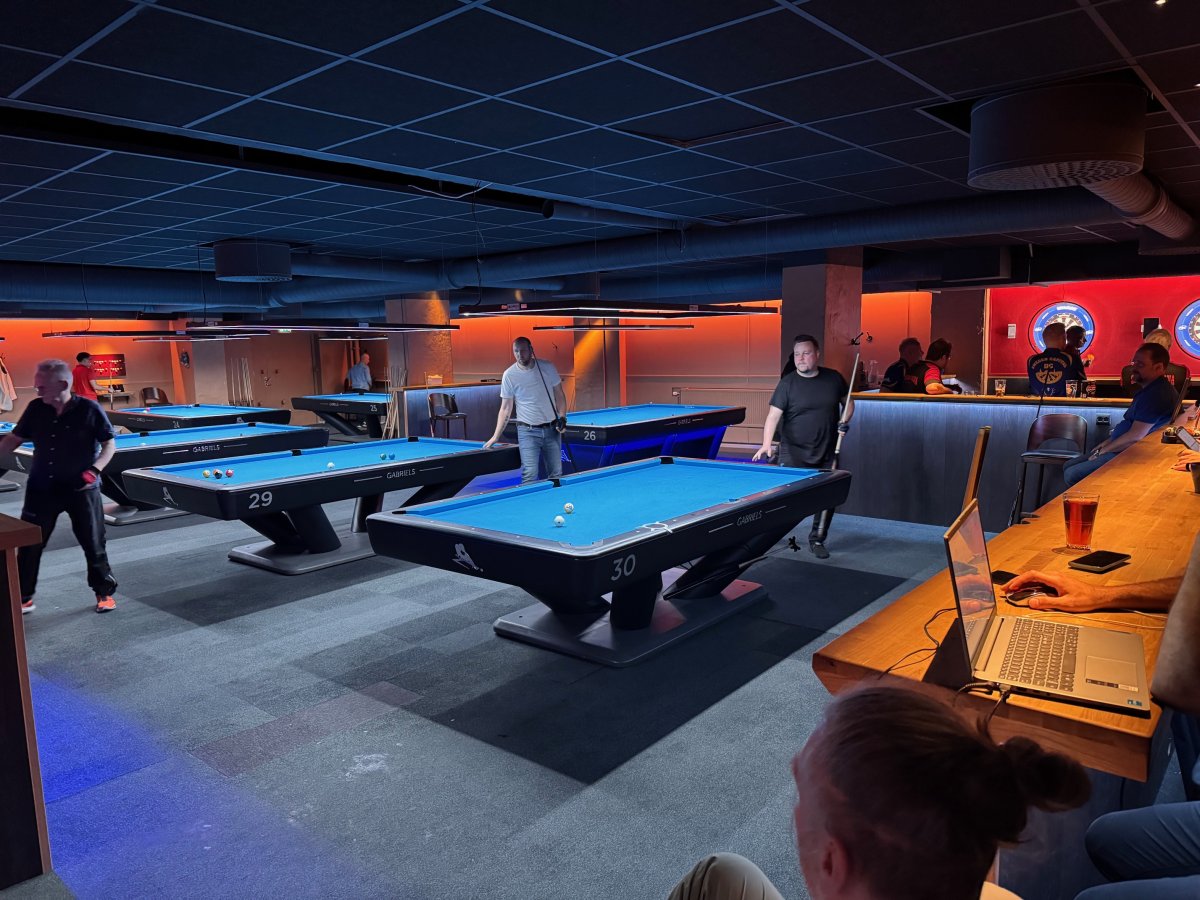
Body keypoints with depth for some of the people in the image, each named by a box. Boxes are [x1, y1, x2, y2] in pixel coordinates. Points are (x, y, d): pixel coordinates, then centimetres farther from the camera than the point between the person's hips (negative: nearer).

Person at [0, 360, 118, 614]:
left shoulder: (89, 409, -12)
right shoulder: (35, 409, -1)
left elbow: (110, 444, -5)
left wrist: (94, 470, -18)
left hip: (81, 489, -3)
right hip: (41, 488, 4)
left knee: (93, 544, 4)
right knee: (29, 545, 7)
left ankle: (105, 592, 20)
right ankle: (23, 598, 22)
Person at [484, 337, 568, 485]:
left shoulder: (548, 367, -3)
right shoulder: (509, 375, -7)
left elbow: (559, 395, 7)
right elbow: (506, 408, -2)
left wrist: (562, 417, -8)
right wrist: (496, 436, -6)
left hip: (551, 428, 2)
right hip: (528, 431, -2)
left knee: (556, 474, 7)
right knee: (530, 475, -12)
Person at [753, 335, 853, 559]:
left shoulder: (834, 378, 1)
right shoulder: (787, 383, -9)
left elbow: (848, 401, 18)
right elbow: (773, 416, -17)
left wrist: (845, 421, -1)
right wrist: (766, 444, -31)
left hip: (826, 455, 3)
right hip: (793, 455, -3)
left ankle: (817, 541, 23)